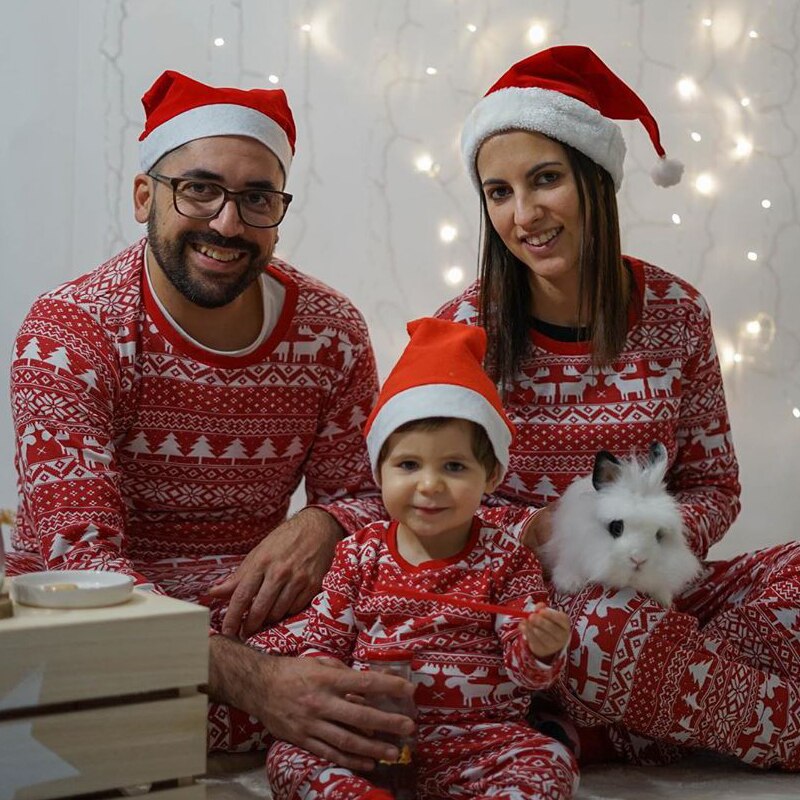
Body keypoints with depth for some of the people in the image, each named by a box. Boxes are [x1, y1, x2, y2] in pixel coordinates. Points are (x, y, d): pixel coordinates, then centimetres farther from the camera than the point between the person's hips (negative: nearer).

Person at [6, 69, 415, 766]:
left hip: (258, 618, 4)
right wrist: (250, 678, -40)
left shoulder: (331, 332, -3)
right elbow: (77, 553, -24)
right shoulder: (66, 335, -15)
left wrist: (321, 526, -20)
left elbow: (368, 495, 7)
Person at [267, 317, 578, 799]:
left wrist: (541, 649, -23)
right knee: (289, 758, -23)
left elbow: (523, 668, 2)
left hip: (474, 737, -1)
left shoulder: (506, 560, 3)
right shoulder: (360, 555, 7)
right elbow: (322, 644, 11)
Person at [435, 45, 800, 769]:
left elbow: (712, 485, 7)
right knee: (609, 624, -36)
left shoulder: (675, 314, 0)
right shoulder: (465, 329, -6)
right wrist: (542, 531, -20)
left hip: (650, 586, 3)